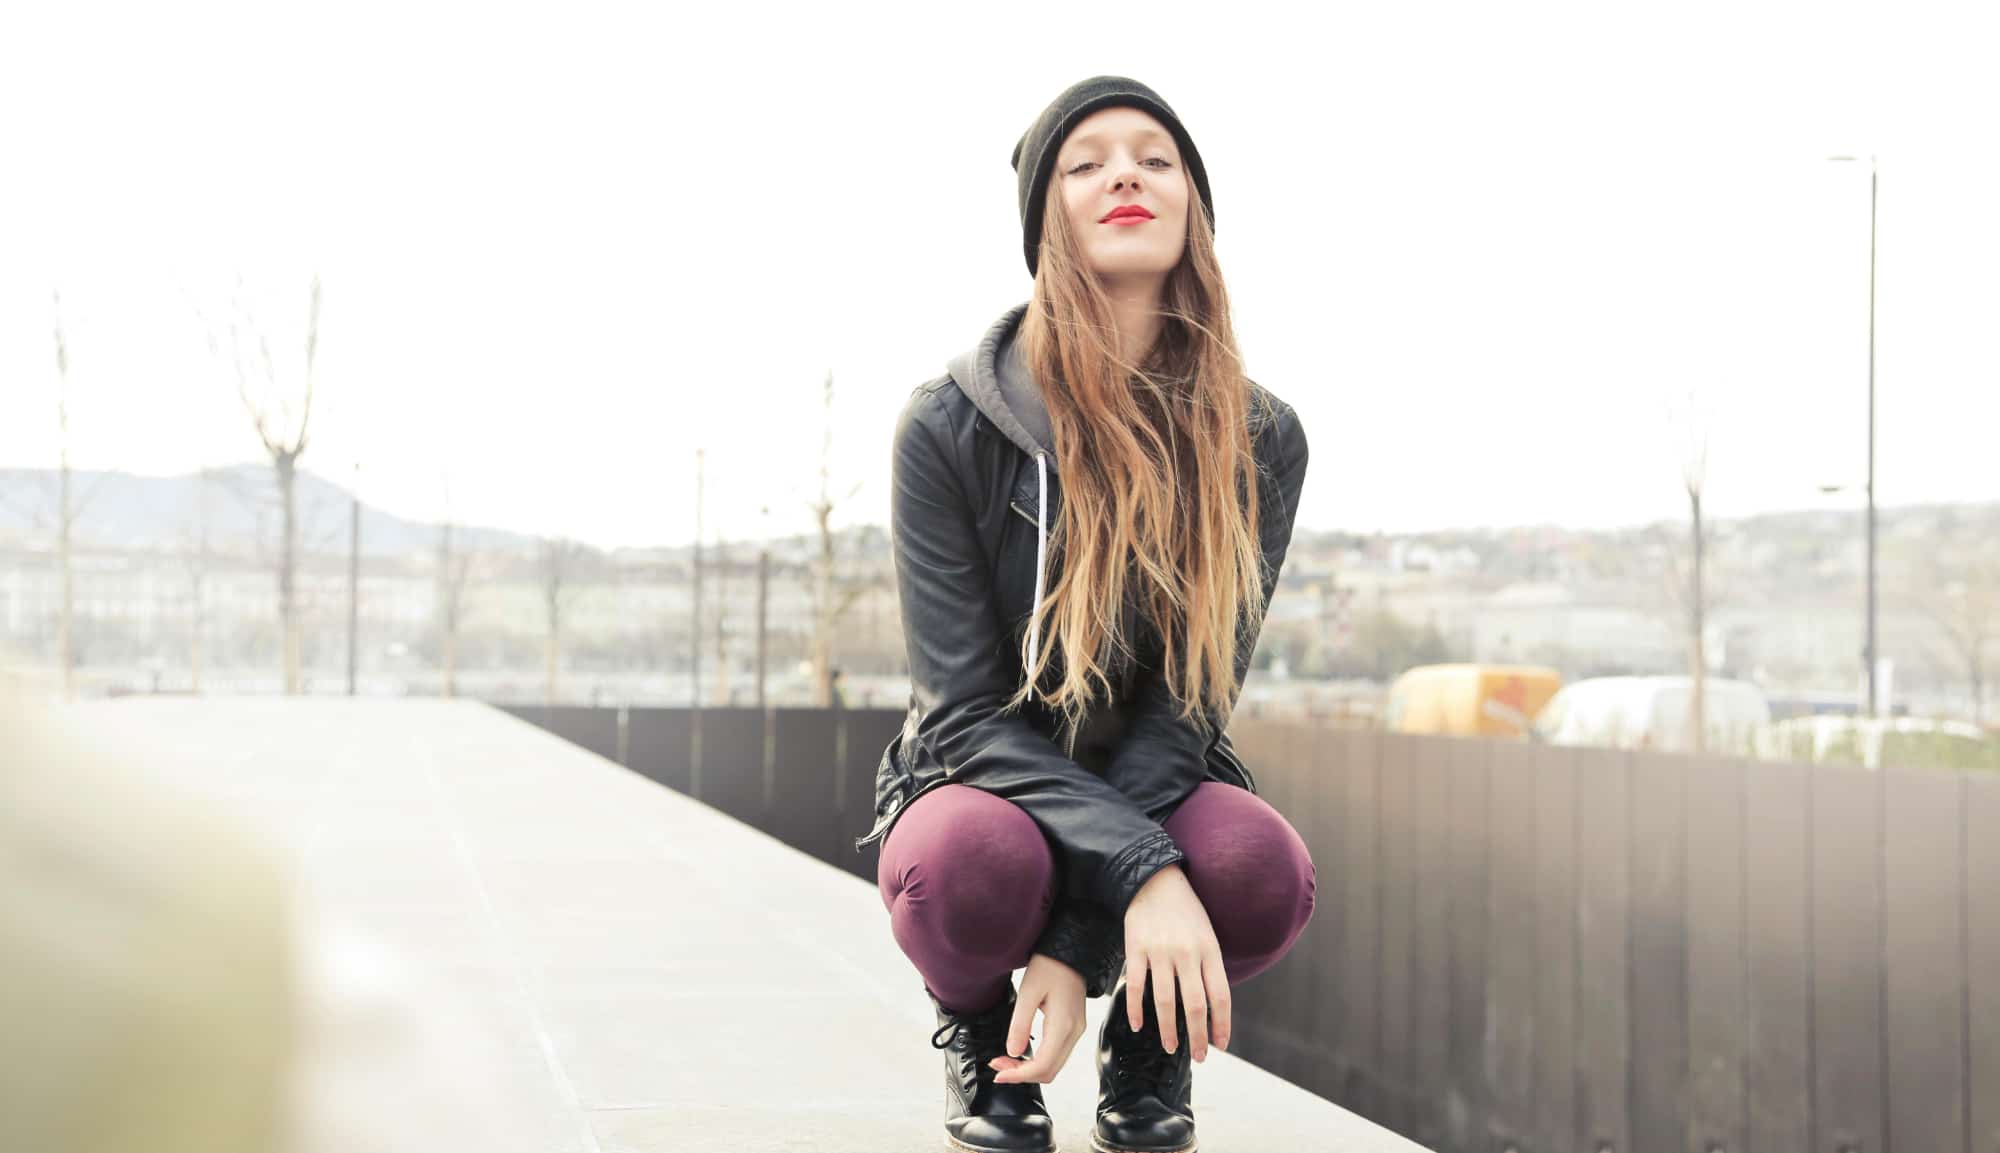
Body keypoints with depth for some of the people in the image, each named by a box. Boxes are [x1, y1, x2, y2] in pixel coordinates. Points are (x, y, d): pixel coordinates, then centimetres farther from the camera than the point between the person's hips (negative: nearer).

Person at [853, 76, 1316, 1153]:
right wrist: (1140, 873, -33)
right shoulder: (949, 424, -15)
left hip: (1157, 786, 2)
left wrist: (1080, 945, -25)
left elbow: (1189, 699, -14)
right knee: (974, 864, -38)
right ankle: (976, 1025, 0)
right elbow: (968, 708, -18)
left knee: (1263, 871, -33)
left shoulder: (1257, 438, -9)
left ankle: (1146, 1040, 3)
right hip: (986, 784, -1)